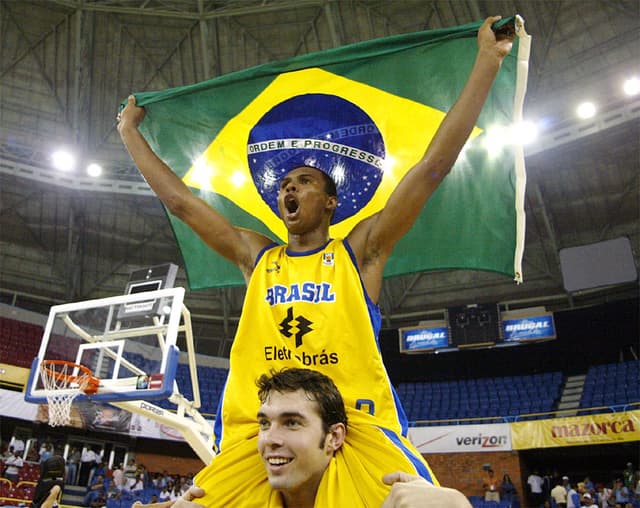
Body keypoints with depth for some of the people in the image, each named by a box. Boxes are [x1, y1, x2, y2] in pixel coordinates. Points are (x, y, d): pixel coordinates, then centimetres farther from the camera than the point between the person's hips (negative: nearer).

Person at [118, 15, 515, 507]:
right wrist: (130, 130, 28)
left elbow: (434, 165, 3)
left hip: (358, 426, -2)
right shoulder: (256, 257, 17)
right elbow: (179, 200, 22)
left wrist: (487, 60, 3)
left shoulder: (359, 251, 8)